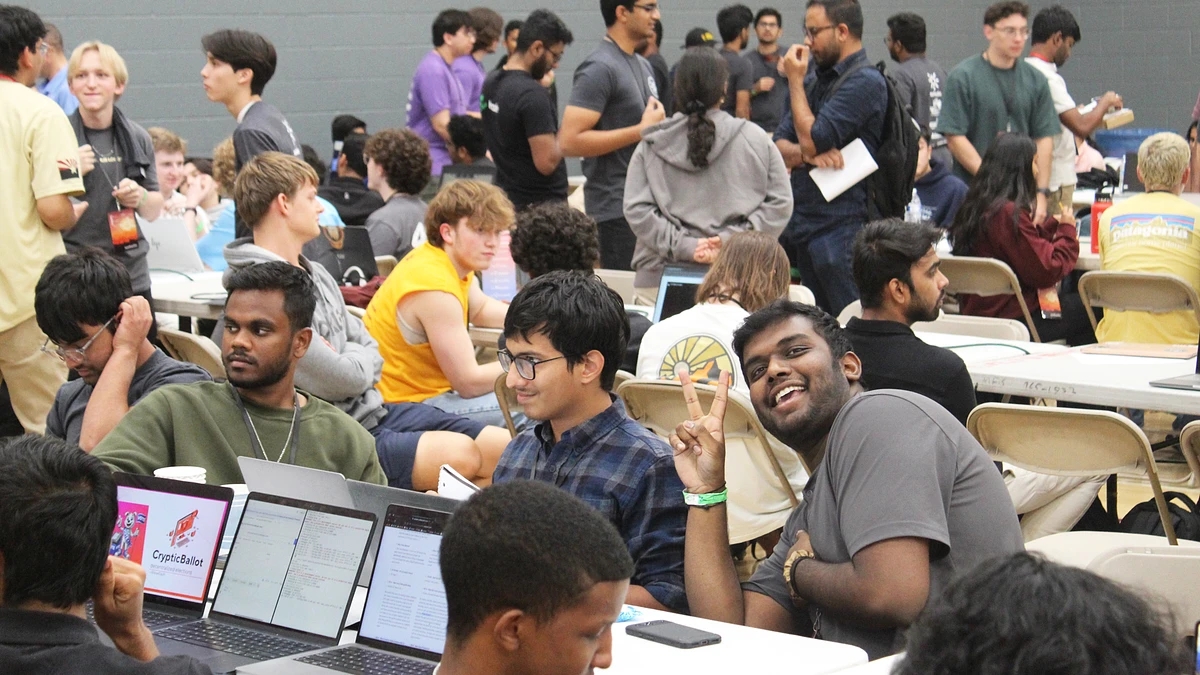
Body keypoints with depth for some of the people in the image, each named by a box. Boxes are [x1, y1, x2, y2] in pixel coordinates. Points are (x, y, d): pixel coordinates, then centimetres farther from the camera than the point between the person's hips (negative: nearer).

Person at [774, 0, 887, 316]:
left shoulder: (865, 82, -11)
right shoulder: (814, 80, 17)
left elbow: (812, 140, -18)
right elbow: (779, 148, 11)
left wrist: (795, 81, -6)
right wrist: (806, 154, -12)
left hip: (840, 230, -8)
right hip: (798, 226, 9)